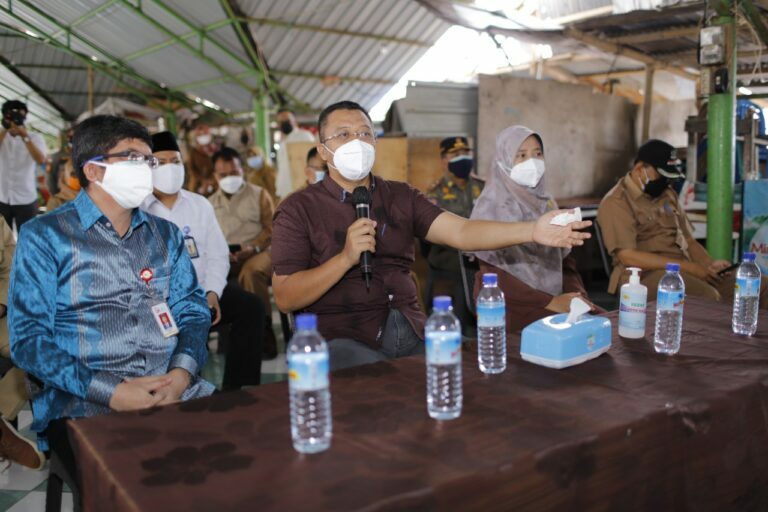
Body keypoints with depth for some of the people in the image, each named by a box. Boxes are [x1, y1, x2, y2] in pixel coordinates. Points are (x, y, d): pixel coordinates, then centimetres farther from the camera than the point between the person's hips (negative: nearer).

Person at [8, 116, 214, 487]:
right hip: (82, 402, -4)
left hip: (174, 389, 4)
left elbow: (192, 309, 11)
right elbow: (28, 337, -5)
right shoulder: (45, 236, 1)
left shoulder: (165, 234, 16)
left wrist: (182, 373, -10)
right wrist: (110, 392, -17)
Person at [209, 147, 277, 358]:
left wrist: (253, 248, -11)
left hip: (257, 251, -3)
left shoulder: (259, 194, 16)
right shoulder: (211, 202, 25)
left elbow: (270, 228, 7)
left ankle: (264, 336, -30)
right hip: (223, 257, 3)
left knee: (251, 271, -40)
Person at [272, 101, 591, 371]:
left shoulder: (401, 197, 11)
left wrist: (532, 231, -18)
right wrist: (346, 258, -19)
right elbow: (285, 298, -6)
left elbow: (460, 231, -4)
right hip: (344, 339, -4)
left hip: (410, 331, 4)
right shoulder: (298, 210, 0)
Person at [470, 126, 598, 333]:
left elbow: (564, 257, 14)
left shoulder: (546, 202, 11)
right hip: (514, 308, -6)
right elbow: (493, 275, -15)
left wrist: (577, 295, -4)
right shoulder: (491, 205, -9)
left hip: (555, 303, 6)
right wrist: (548, 302, -16)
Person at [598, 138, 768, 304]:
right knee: (708, 298, -35)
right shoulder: (615, 202, -6)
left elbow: (687, 240, 22)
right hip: (645, 275, -8)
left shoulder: (668, 195, 18)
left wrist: (710, 263, 0)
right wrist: (688, 267, -17)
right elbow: (628, 256, -17)